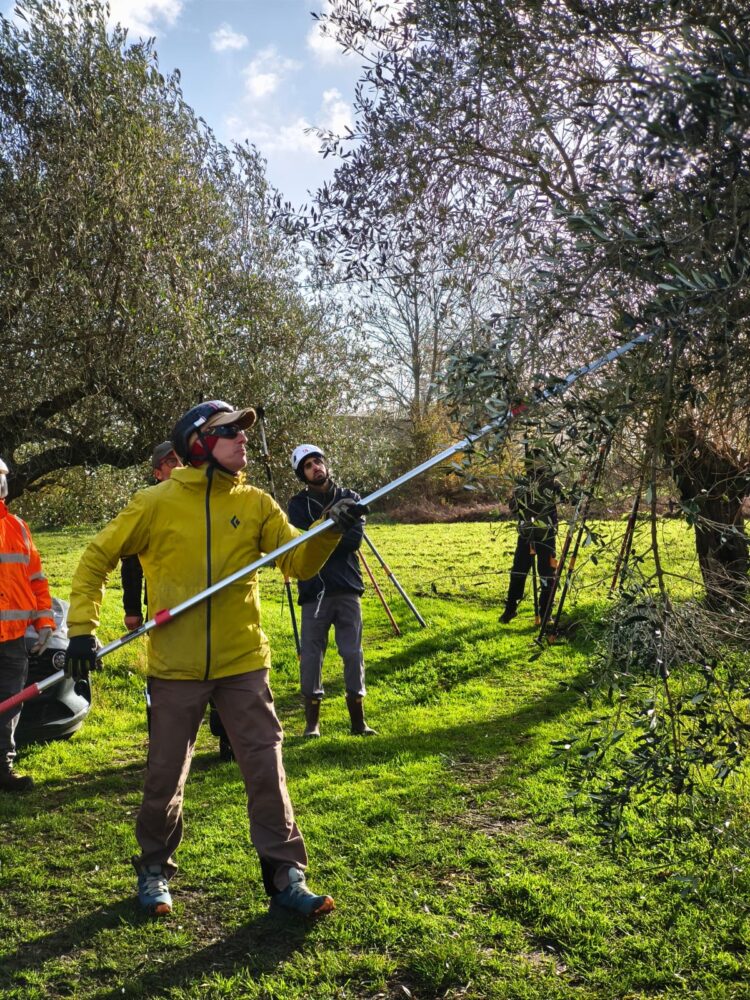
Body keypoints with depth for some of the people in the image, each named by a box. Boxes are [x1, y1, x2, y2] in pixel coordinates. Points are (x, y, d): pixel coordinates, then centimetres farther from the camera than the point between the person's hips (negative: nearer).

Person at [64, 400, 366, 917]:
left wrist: (331, 530, -23)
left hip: (243, 663, 2)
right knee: (166, 775, 12)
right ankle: (154, 870, 36)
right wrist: (83, 628, -9)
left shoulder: (256, 503, 1)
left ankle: (286, 876, 17)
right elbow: (97, 559, 0)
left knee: (267, 768, 2)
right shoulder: (157, 503, -7)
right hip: (176, 667, -1)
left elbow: (299, 562, -5)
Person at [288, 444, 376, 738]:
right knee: (311, 655, 1)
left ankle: (358, 720, 14)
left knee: (353, 653, 4)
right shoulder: (298, 504, 5)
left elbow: (354, 539, -5)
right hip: (314, 591, -1)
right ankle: (312, 722, 14)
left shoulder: (349, 498, 9)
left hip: (347, 588, 1)